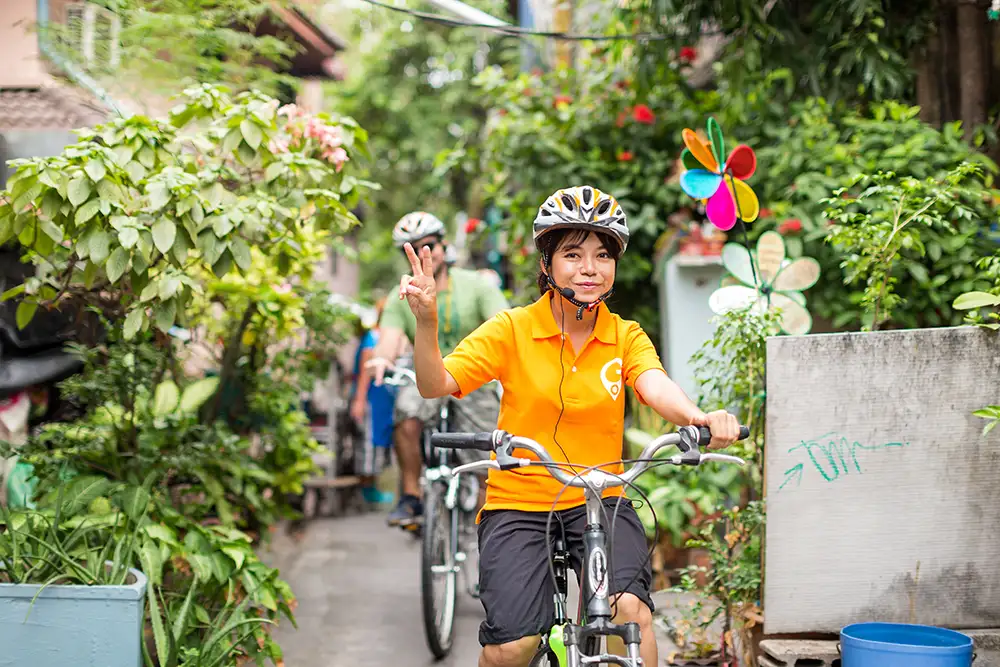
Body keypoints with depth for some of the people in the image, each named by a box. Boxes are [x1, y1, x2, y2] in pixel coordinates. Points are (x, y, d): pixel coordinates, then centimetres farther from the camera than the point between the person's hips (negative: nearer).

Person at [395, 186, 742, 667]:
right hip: (518, 505, -1)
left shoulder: (625, 336, 3)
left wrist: (699, 418, -39)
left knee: (630, 608, -25)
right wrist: (426, 321, -29)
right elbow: (436, 387, -10)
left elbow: (656, 386, -17)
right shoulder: (512, 329, -3)